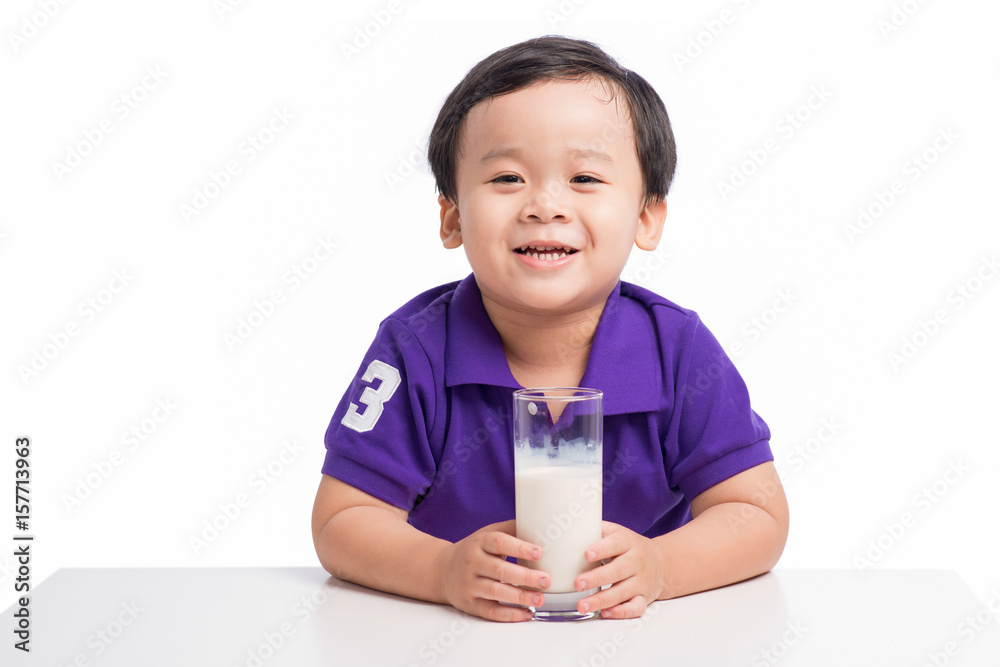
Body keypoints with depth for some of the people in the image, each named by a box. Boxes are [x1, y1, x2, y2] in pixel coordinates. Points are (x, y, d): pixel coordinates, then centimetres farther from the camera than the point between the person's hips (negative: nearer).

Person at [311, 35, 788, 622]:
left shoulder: (679, 352, -9)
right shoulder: (418, 350, -12)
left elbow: (759, 518, -7)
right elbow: (341, 526, -11)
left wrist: (658, 568, -27)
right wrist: (447, 572, -30)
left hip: (636, 640, 0)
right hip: (454, 644, 1)